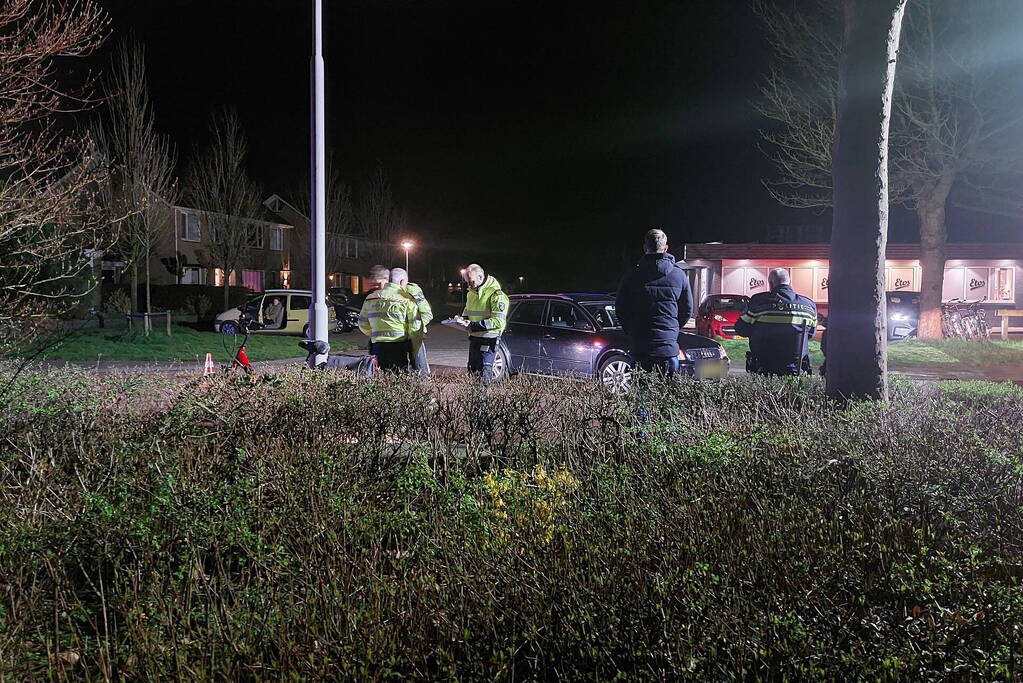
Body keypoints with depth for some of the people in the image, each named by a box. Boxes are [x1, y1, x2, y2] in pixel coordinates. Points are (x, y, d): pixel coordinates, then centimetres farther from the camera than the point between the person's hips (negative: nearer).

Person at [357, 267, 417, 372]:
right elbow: (415, 326, -9)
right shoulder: (406, 299, -5)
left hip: (377, 345, 4)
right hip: (400, 346, -4)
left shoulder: (370, 298, 10)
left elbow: (363, 324, 14)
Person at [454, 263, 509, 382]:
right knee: (472, 370, 13)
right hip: (474, 337, 8)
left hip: (488, 339, -8)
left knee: (484, 372, -11)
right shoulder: (471, 292, 11)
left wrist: (473, 325, -25)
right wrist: (463, 318, 3)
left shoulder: (496, 294, -16)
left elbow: (499, 321, -23)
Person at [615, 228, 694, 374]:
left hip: (640, 347, -1)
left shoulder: (633, 276, -3)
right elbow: (688, 310, 10)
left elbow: (620, 309, 3)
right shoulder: (679, 275, 3)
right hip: (669, 346, 1)